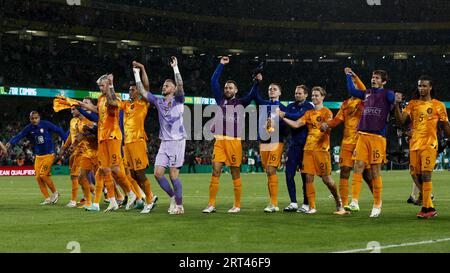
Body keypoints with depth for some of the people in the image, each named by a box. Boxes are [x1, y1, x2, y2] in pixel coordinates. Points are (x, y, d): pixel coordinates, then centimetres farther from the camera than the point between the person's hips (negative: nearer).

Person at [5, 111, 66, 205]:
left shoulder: (46, 124, -12)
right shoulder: (29, 128, -3)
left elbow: (59, 130, -5)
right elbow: (19, 136, -15)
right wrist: (10, 143, -33)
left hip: (49, 154, -5)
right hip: (38, 156, 5)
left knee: (43, 174, -16)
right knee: (38, 177, 1)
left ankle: (55, 192, 4)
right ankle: (47, 198, 12)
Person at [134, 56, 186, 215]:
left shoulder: (178, 100, 0)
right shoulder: (159, 102, 14)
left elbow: (180, 85, -18)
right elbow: (142, 92, 13)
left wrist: (175, 67, -20)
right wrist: (137, 73, 12)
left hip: (177, 141, -6)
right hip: (164, 142, 6)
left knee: (173, 174, -7)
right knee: (158, 173, -1)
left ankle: (179, 206, 4)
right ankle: (173, 196, 18)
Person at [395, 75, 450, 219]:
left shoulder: (438, 105, 4)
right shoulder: (412, 104, 12)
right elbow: (401, 120, 1)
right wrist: (397, 105, -12)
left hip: (429, 144, -4)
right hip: (414, 145, 4)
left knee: (426, 175, -13)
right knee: (417, 176, 5)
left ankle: (426, 208, -12)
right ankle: (430, 208, 15)